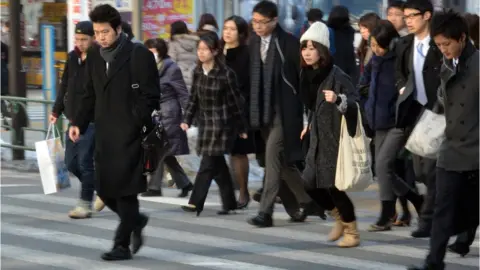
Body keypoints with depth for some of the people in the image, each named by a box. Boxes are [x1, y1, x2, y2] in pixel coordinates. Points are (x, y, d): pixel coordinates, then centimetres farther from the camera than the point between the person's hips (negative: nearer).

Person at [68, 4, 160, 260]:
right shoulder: (94, 57, 12)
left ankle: (122, 244, 2)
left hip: (130, 134, -6)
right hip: (104, 134, 6)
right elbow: (90, 95, 17)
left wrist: (136, 122, -17)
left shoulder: (139, 55, -7)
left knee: (125, 188, -5)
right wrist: (78, 123, 3)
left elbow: (151, 96, -8)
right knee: (104, 188, 6)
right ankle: (135, 221, 30)